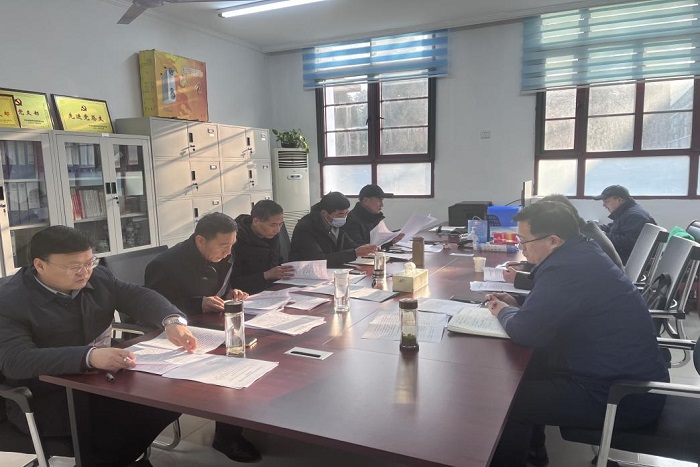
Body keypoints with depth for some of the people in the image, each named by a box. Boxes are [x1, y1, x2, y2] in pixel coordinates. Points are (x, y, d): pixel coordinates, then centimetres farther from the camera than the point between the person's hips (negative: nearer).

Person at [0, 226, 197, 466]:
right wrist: (89, 356, -43)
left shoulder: (97, 277, 3)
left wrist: (172, 321, -22)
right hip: (49, 400, -6)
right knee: (126, 420, -29)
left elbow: (138, 296, 2)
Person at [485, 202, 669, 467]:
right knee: (528, 365, 18)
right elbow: (550, 301, 21)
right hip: (632, 375, 10)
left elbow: (525, 332, -26)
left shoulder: (568, 268, -27)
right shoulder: (581, 252, 4)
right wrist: (516, 304, 7)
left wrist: (504, 313, -5)